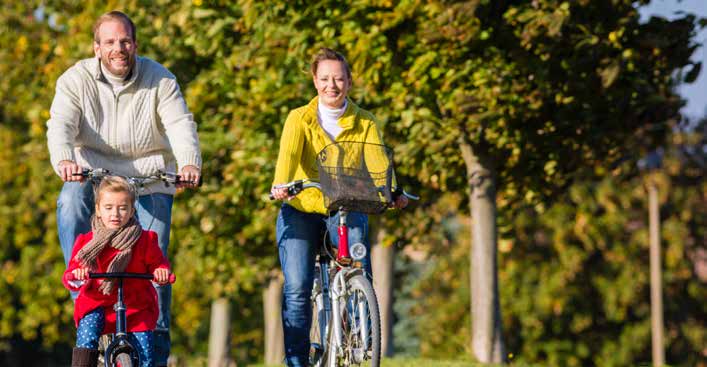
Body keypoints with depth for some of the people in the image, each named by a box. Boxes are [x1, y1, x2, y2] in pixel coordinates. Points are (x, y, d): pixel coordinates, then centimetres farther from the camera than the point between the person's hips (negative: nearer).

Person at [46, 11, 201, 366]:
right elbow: (61, 125, -22)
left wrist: (189, 163, -39)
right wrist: (64, 160, -45)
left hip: (149, 180, 0)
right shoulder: (76, 80, -7)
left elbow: (181, 125, -18)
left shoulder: (159, 79, -5)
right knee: (70, 203, -34)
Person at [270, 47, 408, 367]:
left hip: (346, 209, 1)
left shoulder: (365, 123, 2)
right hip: (302, 209, -1)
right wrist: (280, 185, -40)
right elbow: (289, 154, -19)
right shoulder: (299, 119, -1)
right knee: (297, 289, -11)